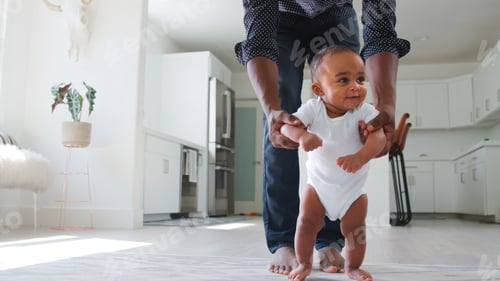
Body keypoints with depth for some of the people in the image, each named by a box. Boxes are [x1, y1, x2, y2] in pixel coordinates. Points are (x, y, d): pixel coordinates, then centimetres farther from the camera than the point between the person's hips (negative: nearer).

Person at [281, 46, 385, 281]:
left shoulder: (365, 111, -20)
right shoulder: (313, 108, -18)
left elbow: (378, 137, -33)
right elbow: (286, 125, -28)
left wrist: (360, 157, -53)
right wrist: (302, 135, -51)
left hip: (353, 187, 0)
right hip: (318, 183, 1)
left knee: (354, 229, 7)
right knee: (306, 222, 2)